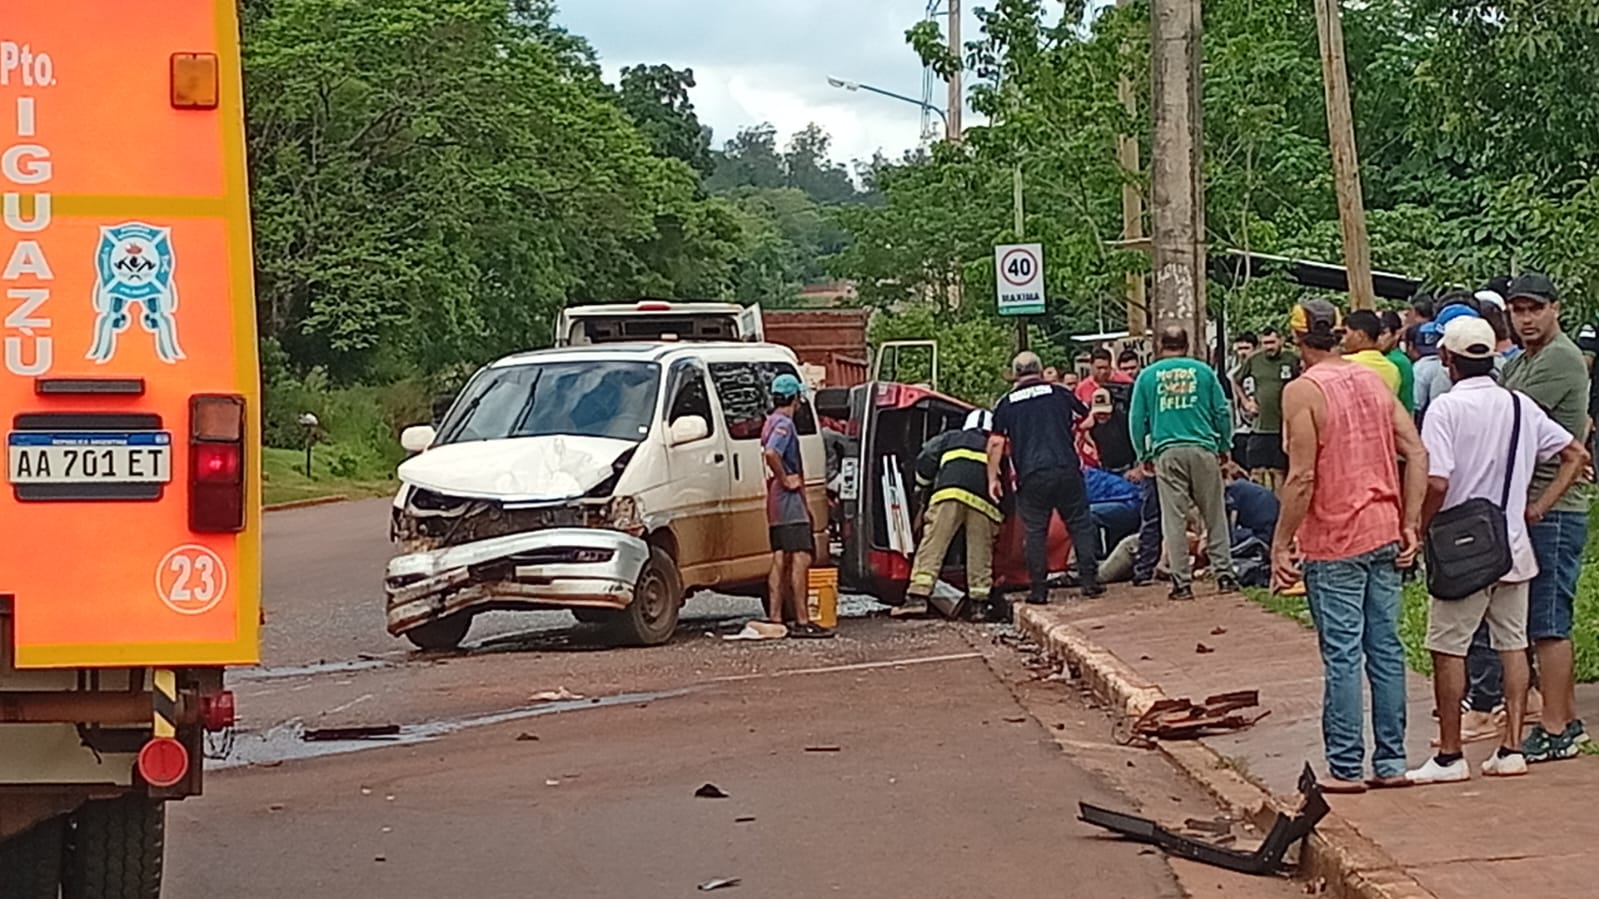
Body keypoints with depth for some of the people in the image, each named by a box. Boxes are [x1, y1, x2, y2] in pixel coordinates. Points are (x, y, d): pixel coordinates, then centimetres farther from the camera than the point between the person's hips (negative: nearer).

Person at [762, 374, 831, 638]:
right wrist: (785, 480, -20)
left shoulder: (772, 422, 18)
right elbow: (770, 453, -32)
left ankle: (775, 619, 10)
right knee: (800, 559, -11)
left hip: (777, 504, 10)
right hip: (789, 499, -10)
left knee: (780, 560, 10)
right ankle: (802, 621, -13)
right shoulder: (784, 423, -14)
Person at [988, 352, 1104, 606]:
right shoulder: (1059, 393, 10)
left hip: (1031, 477, 0)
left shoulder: (1007, 404, 8)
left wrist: (992, 478, 6)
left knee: (1035, 532, 7)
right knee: (1081, 525, 10)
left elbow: (996, 443, 2)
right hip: (1066, 469, 0)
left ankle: (1038, 589, 5)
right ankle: (1089, 580, 5)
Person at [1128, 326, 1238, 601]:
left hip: (1166, 453, 0)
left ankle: (1182, 582, 0)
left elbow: (1137, 419, 8)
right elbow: (1222, 411, 6)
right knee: (1214, 515, 8)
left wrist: (1144, 455, 17)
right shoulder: (1203, 371, 6)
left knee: (1174, 519, 1)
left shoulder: (1148, 376, 7)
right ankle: (1224, 573, 8)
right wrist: (1224, 447, 17)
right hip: (1203, 449, 0)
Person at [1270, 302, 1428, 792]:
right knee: (1386, 648, 10)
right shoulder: (1374, 381, 9)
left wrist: (1280, 545, -10)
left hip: (1334, 543, -6)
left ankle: (1346, 768, 2)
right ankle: (1391, 762, 15)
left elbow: (1302, 478, -16)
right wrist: (1410, 525, 6)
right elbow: (1417, 453, 4)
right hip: (1384, 535, 6)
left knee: (1342, 655, -2)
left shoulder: (1302, 392, -10)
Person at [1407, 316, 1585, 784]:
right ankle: (1512, 749, 12)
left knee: (1449, 650, 2)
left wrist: (1419, 529, -7)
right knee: (1512, 645, 11)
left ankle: (1450, 756, 5)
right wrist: (1538, 506, 10)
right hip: (1513, 547, 6)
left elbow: (1436, 483, -23)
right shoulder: (1520, 406, 5)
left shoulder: (1446, 408, -14)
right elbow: (1574, 454, 11)